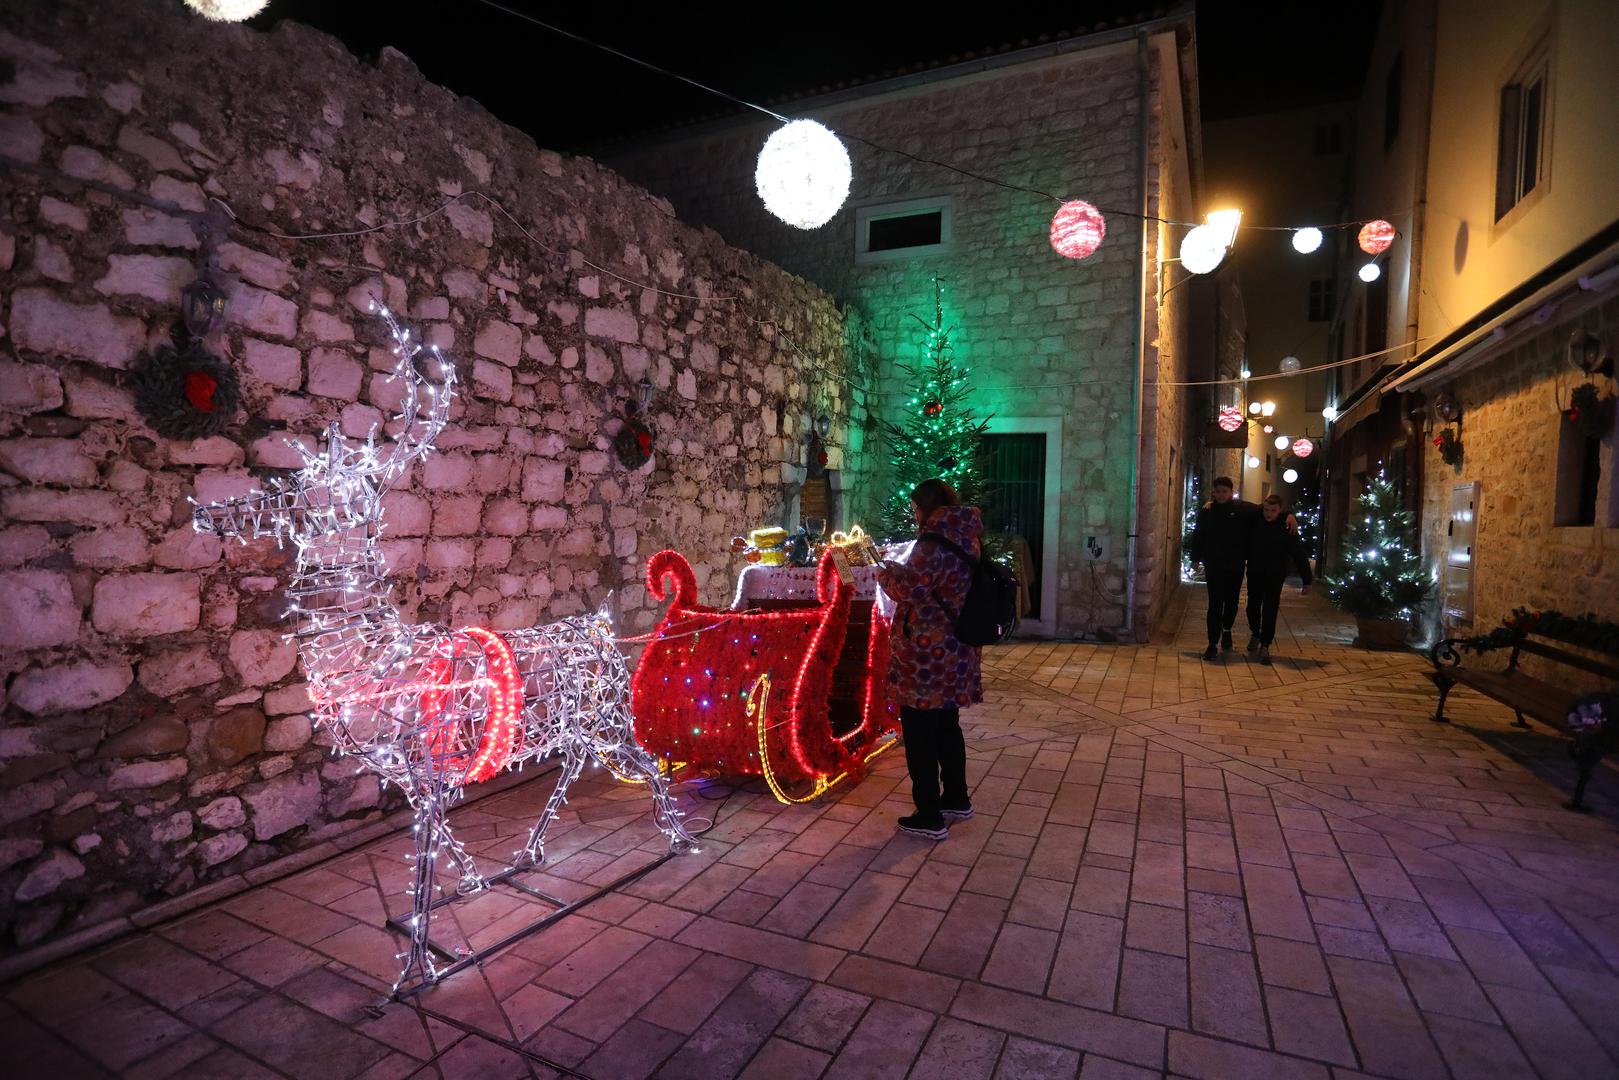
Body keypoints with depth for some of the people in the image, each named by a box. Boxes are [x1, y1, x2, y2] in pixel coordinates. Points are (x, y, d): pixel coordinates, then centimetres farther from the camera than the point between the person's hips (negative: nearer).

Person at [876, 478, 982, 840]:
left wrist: (886, 573, -1)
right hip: (954, 650, 9)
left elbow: (909, 589, -20)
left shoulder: (934, 543, -18)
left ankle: (929, 817, 11)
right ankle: (956, 799, 35)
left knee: (920, 733, 2)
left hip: (926, 653, -9)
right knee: (947, 725, 21)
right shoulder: (966, 539, 10)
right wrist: (900, 570, 14)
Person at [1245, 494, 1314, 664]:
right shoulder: (1254, 520, -8)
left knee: (1270, 610, -2)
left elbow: (1299, 554, -12)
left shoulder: (1286, 527, -14)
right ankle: (1256, 634, 35)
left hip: (1275, 575, -2)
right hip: (1255, 572, 2)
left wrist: (1307, 579, -13)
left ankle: (1265, 646, 5)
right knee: (1253, 606, 9)